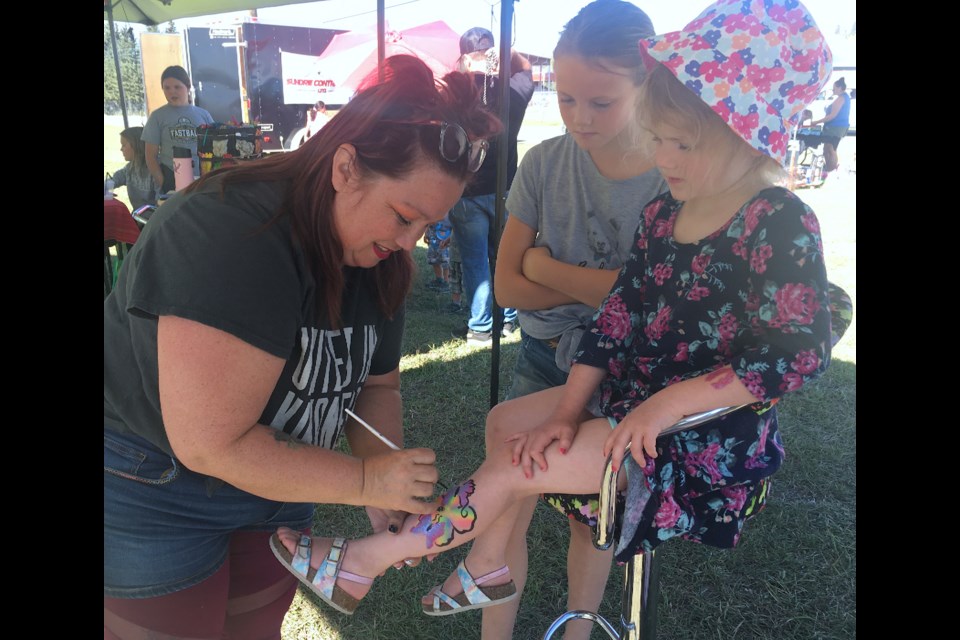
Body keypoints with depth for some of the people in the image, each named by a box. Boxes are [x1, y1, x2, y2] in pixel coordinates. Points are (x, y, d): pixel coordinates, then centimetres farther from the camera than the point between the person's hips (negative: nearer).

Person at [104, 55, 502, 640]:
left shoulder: (377, 254, -8)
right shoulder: (235, 235, -32)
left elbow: (376, 383, 2)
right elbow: (212, 445, -32)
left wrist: (390, 490, -13)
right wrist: (365, 479, -25)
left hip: (271, 477, 7)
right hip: (148, 490, -6)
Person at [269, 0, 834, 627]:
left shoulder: (781, 224, -20)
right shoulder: (666, 211, 2)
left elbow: (801, 351, -24)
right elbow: (620, 311, 0)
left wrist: (669, 402, -25)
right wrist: (567, 411, -6)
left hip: (712, 435, -8)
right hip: (638, 392, 8)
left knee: (513, 467, -12)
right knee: (507, 420, 10)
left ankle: (366, 560, 5)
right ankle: (490, 568, 25)